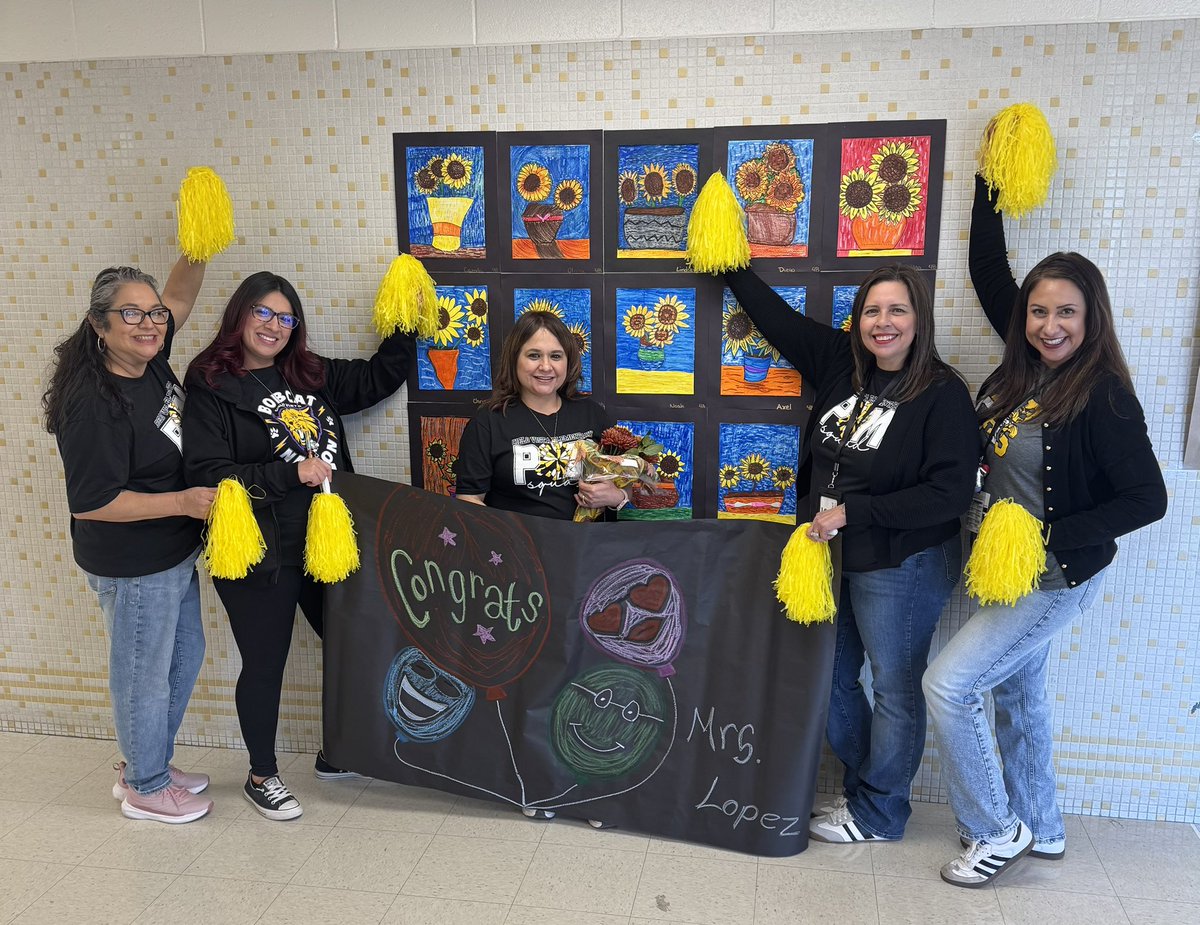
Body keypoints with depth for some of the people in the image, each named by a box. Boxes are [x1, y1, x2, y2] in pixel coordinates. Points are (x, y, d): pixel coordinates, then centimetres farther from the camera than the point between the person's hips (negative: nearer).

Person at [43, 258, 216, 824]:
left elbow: (179, 295, 12)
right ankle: (145, 788, 30)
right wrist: (184, 502, -29)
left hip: (174, 554, 9)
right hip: (134, 568, -9)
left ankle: (145, 762, 41)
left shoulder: (149, 362, -2)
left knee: (185, 655, 22)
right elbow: (89, 503, -26)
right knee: (144, 674, 9)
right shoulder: (95, 402, -26)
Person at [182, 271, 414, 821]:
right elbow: (208, 475, -17)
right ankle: (262, 776, 32)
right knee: (265, 665, 10)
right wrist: (291, 473, -22)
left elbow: (378, 378, 15)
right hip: (259, 556, -6)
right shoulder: (212, 386, -9)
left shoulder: (311, 375, 7)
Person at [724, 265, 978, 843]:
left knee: (894, 689, 9)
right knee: (830, 678, 17)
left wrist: (851, 511, -21)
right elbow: (778, 317, 12)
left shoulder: (943, 394, -16)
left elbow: (950, 493, -21)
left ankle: (878, 815, 28)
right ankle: (863, 788, 38)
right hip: (834, 557, 7)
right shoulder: (843, 365, 2)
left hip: (902, 567, -7)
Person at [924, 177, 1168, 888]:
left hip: (1057, 578, -8)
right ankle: (1041, 830, 40)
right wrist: (989, 184, 6)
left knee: (949, 684, -8)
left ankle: (997, 831, 12)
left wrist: (1048, 539, -24)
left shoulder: (1104, 397, -21)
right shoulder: (1027, 366, -2)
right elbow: (989, 273, 7)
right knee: (1018, 695, 20)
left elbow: (1148, 499, -20)